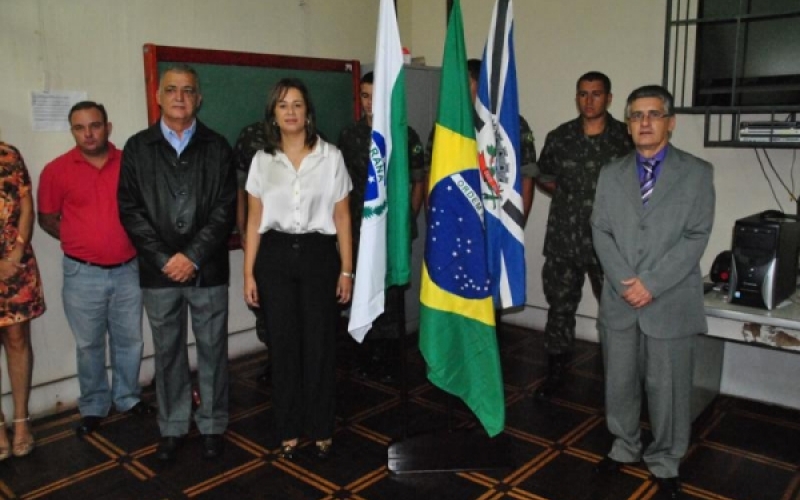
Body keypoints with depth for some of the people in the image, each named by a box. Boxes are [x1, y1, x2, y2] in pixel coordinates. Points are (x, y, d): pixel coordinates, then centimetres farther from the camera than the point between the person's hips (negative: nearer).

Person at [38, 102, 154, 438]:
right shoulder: (57, 170, -4)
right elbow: (47, 219, 6)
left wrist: (133, 239, -1)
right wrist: (78, 241, 0)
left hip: (128, 269, 1)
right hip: (83, 274, -1)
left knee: (130, 340, 13)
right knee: (89, 345, 12)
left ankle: (128, 398, 33)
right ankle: (93, 407, 29)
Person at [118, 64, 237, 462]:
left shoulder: (216, 147, 3)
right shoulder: (138, 147, 5)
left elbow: (226, 209, -4)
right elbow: (129, 209, 0)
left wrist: (193, 256, -13)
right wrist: (163, 259, -10)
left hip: (207, 270, -1)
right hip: (158, 270, 1)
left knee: (212, 351, 8)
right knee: (168, 353, 12)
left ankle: (212, 426, 24)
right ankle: (172, 427, 27)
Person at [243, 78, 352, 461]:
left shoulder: (330, 156, 0)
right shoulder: (262, 161, 5)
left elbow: (342, 218, 2)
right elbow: (254, 221, 7)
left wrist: (347, 270, -1)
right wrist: (248, 273, 3)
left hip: (318, 254, -1)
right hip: (275, 257, 2)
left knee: (319, 345, 3)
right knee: (283, 345, 8)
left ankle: (321, 429, 20)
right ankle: (288, 430, 24)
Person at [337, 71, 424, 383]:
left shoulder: (405, 135, 0)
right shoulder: (348, 135, 6)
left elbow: (418, 182, 6)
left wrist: (408, 220, 2)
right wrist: (347, 223, 5)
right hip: (361, 229, 2)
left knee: (392, 294, 2)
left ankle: (389, 362, 16)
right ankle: (367, 357, 23)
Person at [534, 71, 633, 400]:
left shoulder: (626, 138, -3)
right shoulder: (559, 137, 5)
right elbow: (543, 176, 19)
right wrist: (565, 194, 8)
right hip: (563, 240, 2)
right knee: (560, 306, 9)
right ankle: (556, 371, 23)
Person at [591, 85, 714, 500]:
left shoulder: (697, 173, 0)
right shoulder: (611, 173, 9)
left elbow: (696, 237, -8)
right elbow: (601, 232, 2)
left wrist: (651, 283, -15)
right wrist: (625, 283, -11)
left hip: (670, 302, -2)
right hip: (619, 299, 3)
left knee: (667, 387, 7)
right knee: (619, 381, 14)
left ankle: (665, 463, 26)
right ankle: (624, 446, 34)